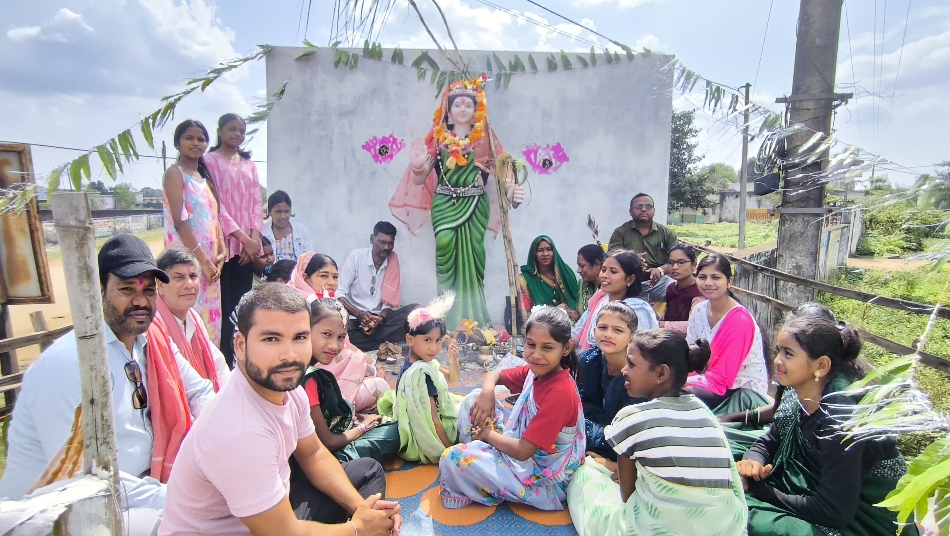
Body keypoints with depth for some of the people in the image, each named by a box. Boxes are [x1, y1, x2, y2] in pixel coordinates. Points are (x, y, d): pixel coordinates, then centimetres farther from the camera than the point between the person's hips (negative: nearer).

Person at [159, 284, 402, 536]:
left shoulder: (288, 388, -10)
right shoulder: (241, 433, -35)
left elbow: (314, 455, 5)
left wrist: (360, 506, -7)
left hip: (273, 506, 8)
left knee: (369, 470, 12)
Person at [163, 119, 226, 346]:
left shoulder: (205, 176, 17)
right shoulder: (175, 173, -4)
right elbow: (179, 222, -14)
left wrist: (221, 253, 2)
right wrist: (203, 260, -15)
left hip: (210, 261, 7)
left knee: (211, 319, 10)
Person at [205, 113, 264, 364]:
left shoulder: (249, 164, 17)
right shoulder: (210, 160, 2)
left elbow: (257, 203, 10)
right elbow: (216, 203, -7)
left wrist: (254, 237, -4)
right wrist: (242, 237, -14)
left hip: (248, 245, 5)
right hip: (223, 243, -4)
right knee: (225, 306, -4)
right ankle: (226, 361, 2)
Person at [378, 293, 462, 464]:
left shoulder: (423, 362, -3)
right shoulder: (422, 374, -32)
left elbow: (453, 380, 8)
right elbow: (433, 420, -29)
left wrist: (453, 360, -11)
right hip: (429, 437, -9)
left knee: (461, 400, 22)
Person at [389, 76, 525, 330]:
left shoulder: (485, 137, 10)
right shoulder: (438, 136, 9)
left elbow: (500, 169, 1)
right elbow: (419, 179, 4)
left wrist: (511, 190, -19)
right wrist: (418, 164, -18)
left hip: (475, 206, 0)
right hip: (445, 205, 0)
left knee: (472, 261, -1)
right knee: (447, 260, -7)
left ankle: (474, 323, 9)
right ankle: (449, 325, 2)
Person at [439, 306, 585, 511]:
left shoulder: (560, 393, -30)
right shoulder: (536, 371, -5)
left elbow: (522, 451, -30)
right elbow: (494, 375, 12)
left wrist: (487, 434, -12)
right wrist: (487, 393, -11)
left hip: (542, 479, -9)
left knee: (454, 459, -23)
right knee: (474, 399, 8)